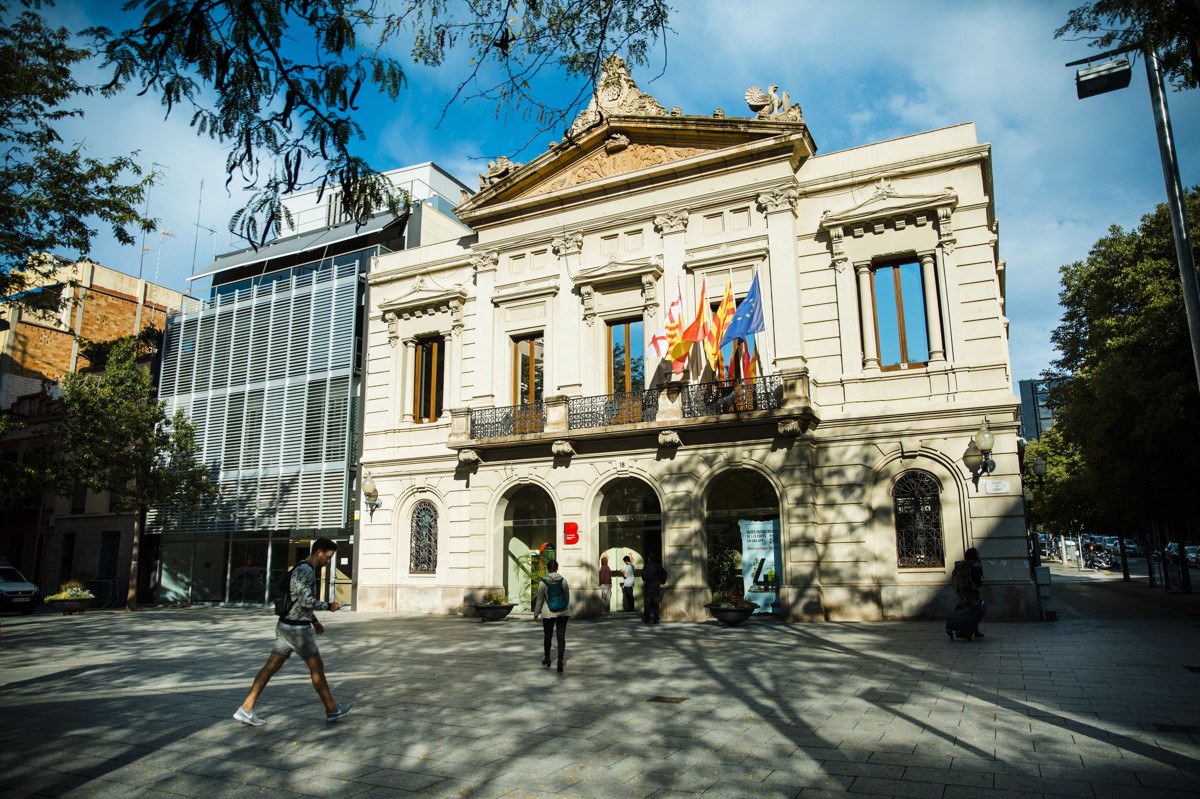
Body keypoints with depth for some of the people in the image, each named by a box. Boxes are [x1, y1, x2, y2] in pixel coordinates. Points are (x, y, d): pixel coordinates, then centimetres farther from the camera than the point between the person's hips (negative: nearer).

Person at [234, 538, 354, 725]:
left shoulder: (303, 569, 14)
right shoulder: (305, 571, -19)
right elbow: (306, 601, -24)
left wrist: (314, 621, 21)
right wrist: (329, 606, -10)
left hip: (286, 625, 9)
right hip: (297, 628, -9)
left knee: (271, 667, 9)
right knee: (317, 668, 1)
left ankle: (246, 709, 10)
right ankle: (332, 710, 12)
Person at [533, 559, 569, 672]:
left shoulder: (543, 582, -9)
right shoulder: (563, 581, -4)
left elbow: (539, 600, -3)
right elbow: (567, 597, 6)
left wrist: (536, 614, 9)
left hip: (548, 613, -1)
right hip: (562, 612, 1)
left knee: (547, 636, 17)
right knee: (561, 637, 2)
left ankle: (547, 658, 31)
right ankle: (560, 660, -7)